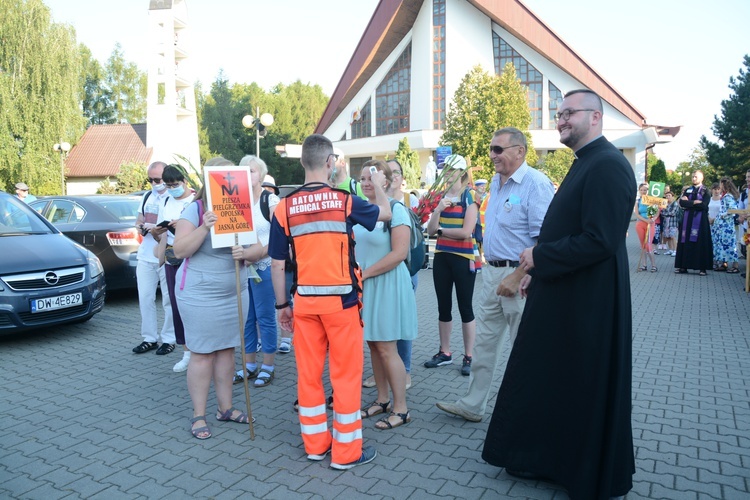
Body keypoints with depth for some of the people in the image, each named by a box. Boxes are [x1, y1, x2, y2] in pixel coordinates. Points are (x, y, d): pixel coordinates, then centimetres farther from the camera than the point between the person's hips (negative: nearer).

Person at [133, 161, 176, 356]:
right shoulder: (147, 196, 14)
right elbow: (138, 222, 19)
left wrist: (158, 231, -25)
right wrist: (144, 227, -3)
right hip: (145, 257, 7)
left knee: (169, 300, 2)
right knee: (145, 298, 10)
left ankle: (168, 339, 13)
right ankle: (149, 338, 21)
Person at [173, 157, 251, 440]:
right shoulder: (195, 209, -7)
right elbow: (179, 250, -14)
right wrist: (204, 228, -27)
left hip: (234, 292, 5)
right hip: (200, 294, -5)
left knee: (227, 350, 12)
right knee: (202, 354, 1)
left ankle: (225, 408, 26)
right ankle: (198, 415, 15)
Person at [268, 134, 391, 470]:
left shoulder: (284, 208, -1)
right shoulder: (344, 201, -7)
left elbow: (277, 264, 1)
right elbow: (385, 213, 12)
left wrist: (281, 305, 12)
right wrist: (378, 186, 31)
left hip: (304, 300, 3)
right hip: (341, 299, -3)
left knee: (308, 372, 13)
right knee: (346, 373, 7)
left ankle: (315, 443, 27)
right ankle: (346, 451, 17)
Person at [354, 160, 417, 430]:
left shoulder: (396, 209, -11)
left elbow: (399, 252, -18)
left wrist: (365, 273, -15)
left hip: (387, 284, -6)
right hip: (364, 286, 6)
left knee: (386, 348, -2)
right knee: (373, 345, 13)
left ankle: (401, 408, 12)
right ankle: (382, 399, 27)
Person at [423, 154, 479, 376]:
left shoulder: (469, 197, -7)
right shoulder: (440, 197, 10)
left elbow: (466, 232, -17)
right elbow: (430, 230, 4)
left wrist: (441, 230, -5)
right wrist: (438, 210, -12)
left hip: (463, 258, -5)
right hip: (441, 257, 6)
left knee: (465, 307, 2)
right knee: (443, 306, 12)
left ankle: (468, 357, 13)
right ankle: (445, 352, 25)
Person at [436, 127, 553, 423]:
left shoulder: (536, 183, -15)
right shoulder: (496, 182, 12)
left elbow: (544, 239, -21)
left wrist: (516, 277, -22)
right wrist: (492, 269, 15)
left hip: (520, 276, -8)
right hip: (492, 272, 9)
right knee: (484, 343, 15)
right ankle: (472, 405, 28)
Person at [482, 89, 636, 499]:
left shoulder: (607, 165, -18)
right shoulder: (584, 164, 14)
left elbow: (600, 241, -27)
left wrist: (539, 257, -16)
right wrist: (538, 271, 11)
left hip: (586, 302, -10)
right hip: (561, 294, 10)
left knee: (585, 391, 8)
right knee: (549, 381, 19)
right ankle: (548, 457, 38)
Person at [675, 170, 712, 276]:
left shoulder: (705, 191, 2)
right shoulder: (687, 190, 14)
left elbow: (703, 205, -13)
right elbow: (681, 203, -1)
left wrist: (688, 203, -6)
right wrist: (694, 202, -10)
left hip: (700, 219, -4)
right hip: (687, 219, 4)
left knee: (700, 243, -4)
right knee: (686, 242, 1)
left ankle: (702, 268, -1)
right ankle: (684, 266, 4)